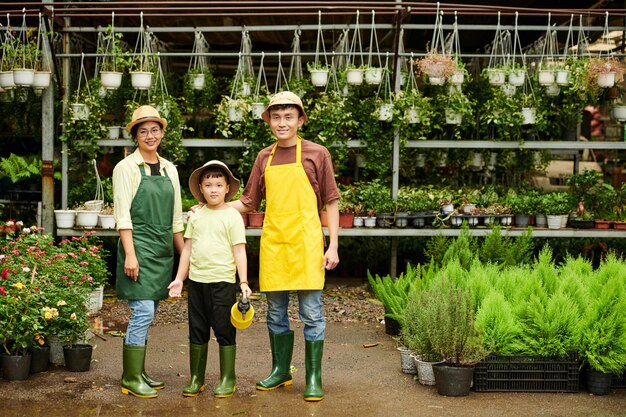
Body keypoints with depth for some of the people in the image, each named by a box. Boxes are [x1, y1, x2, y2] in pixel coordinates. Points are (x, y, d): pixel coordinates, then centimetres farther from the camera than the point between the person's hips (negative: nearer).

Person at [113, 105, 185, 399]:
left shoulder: (169, 169, 13)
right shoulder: (126, 167, -4)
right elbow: (123, 215, -9)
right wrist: (130, 254, -16)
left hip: (163, 249, 6)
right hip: (139, 245, -6)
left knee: (146, 314, 9)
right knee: (143, 312, -11)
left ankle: (138, 374, 17)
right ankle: (131, 379, -2)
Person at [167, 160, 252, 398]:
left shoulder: (232, 216, -4)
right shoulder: (196, 216, 9)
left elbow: (239, 251, -6)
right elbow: (187, 248, 13)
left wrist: (244, 282, -12)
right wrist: (179, 278, 10)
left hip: (223, 281, -4)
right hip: (196, 280, 5)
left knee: (224, 331, 2)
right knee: (197, 331, 10)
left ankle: (228, 380, 12)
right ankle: (196, 380, 20)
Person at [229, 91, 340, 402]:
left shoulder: (317, 154, 1)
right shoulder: (264, 158, 11)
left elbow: (330, 202, 2)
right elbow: (248, 203, 16)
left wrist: (333, 246, -4)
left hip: (305, 244, -4)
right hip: (273, 244, 4)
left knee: (311, 312, -1)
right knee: (275, 313, 12)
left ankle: (314, 377, 10)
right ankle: (280, 371, 27)